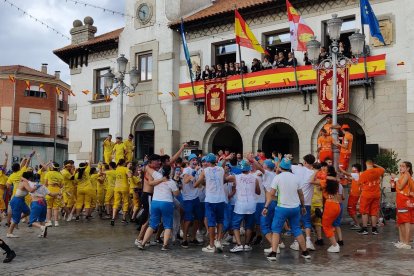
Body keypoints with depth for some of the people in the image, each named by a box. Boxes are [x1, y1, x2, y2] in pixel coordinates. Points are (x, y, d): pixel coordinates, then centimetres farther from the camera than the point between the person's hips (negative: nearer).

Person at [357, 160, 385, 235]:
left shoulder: (363, 174, -13)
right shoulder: (377, 171, -2)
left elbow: (362, 186, -5)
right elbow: (383, 169, 23)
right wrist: (375, 165, 17)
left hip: (366, 195, -4)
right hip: (376, 194, 4)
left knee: (365, 212, 5)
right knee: (374, 212, 10)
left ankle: (364, 229, 6)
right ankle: (374, 229, 14)